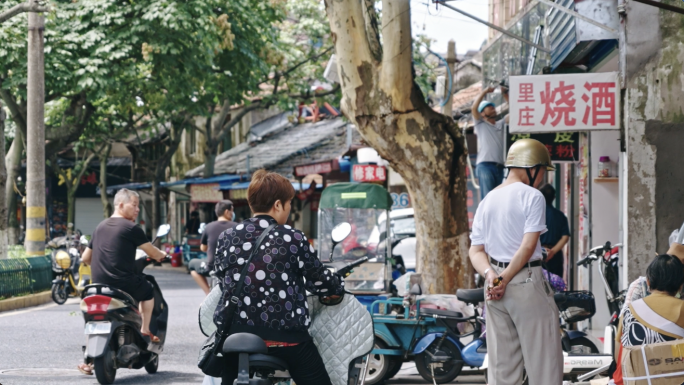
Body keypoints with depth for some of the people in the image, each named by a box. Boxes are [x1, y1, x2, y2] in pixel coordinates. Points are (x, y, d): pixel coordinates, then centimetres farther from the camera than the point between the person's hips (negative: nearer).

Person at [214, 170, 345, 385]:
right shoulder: (293, 239, -5)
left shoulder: (226, 238, 5)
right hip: (284, 337, -4)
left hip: (235, 334, 4)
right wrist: (338, 288, 27)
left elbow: (223, 281, 14)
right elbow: (320, 280, 4)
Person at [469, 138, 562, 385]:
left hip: (494, 286, 7)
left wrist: (490, 274, -10)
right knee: (543, 359, -2)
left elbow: (476, 250, 6)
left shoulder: (487, 201, 12)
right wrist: (505, 280, -13)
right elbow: (528, 246, -16)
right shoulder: (532, 196, -8)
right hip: (528, 281, -7)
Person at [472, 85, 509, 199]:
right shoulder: (480, 124, 13)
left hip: (500, 167, 5)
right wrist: (485, 92, -4)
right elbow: (474, 108, -3)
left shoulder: (501, 124, 24)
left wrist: (506, 95, 7)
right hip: (485, 165, -5)